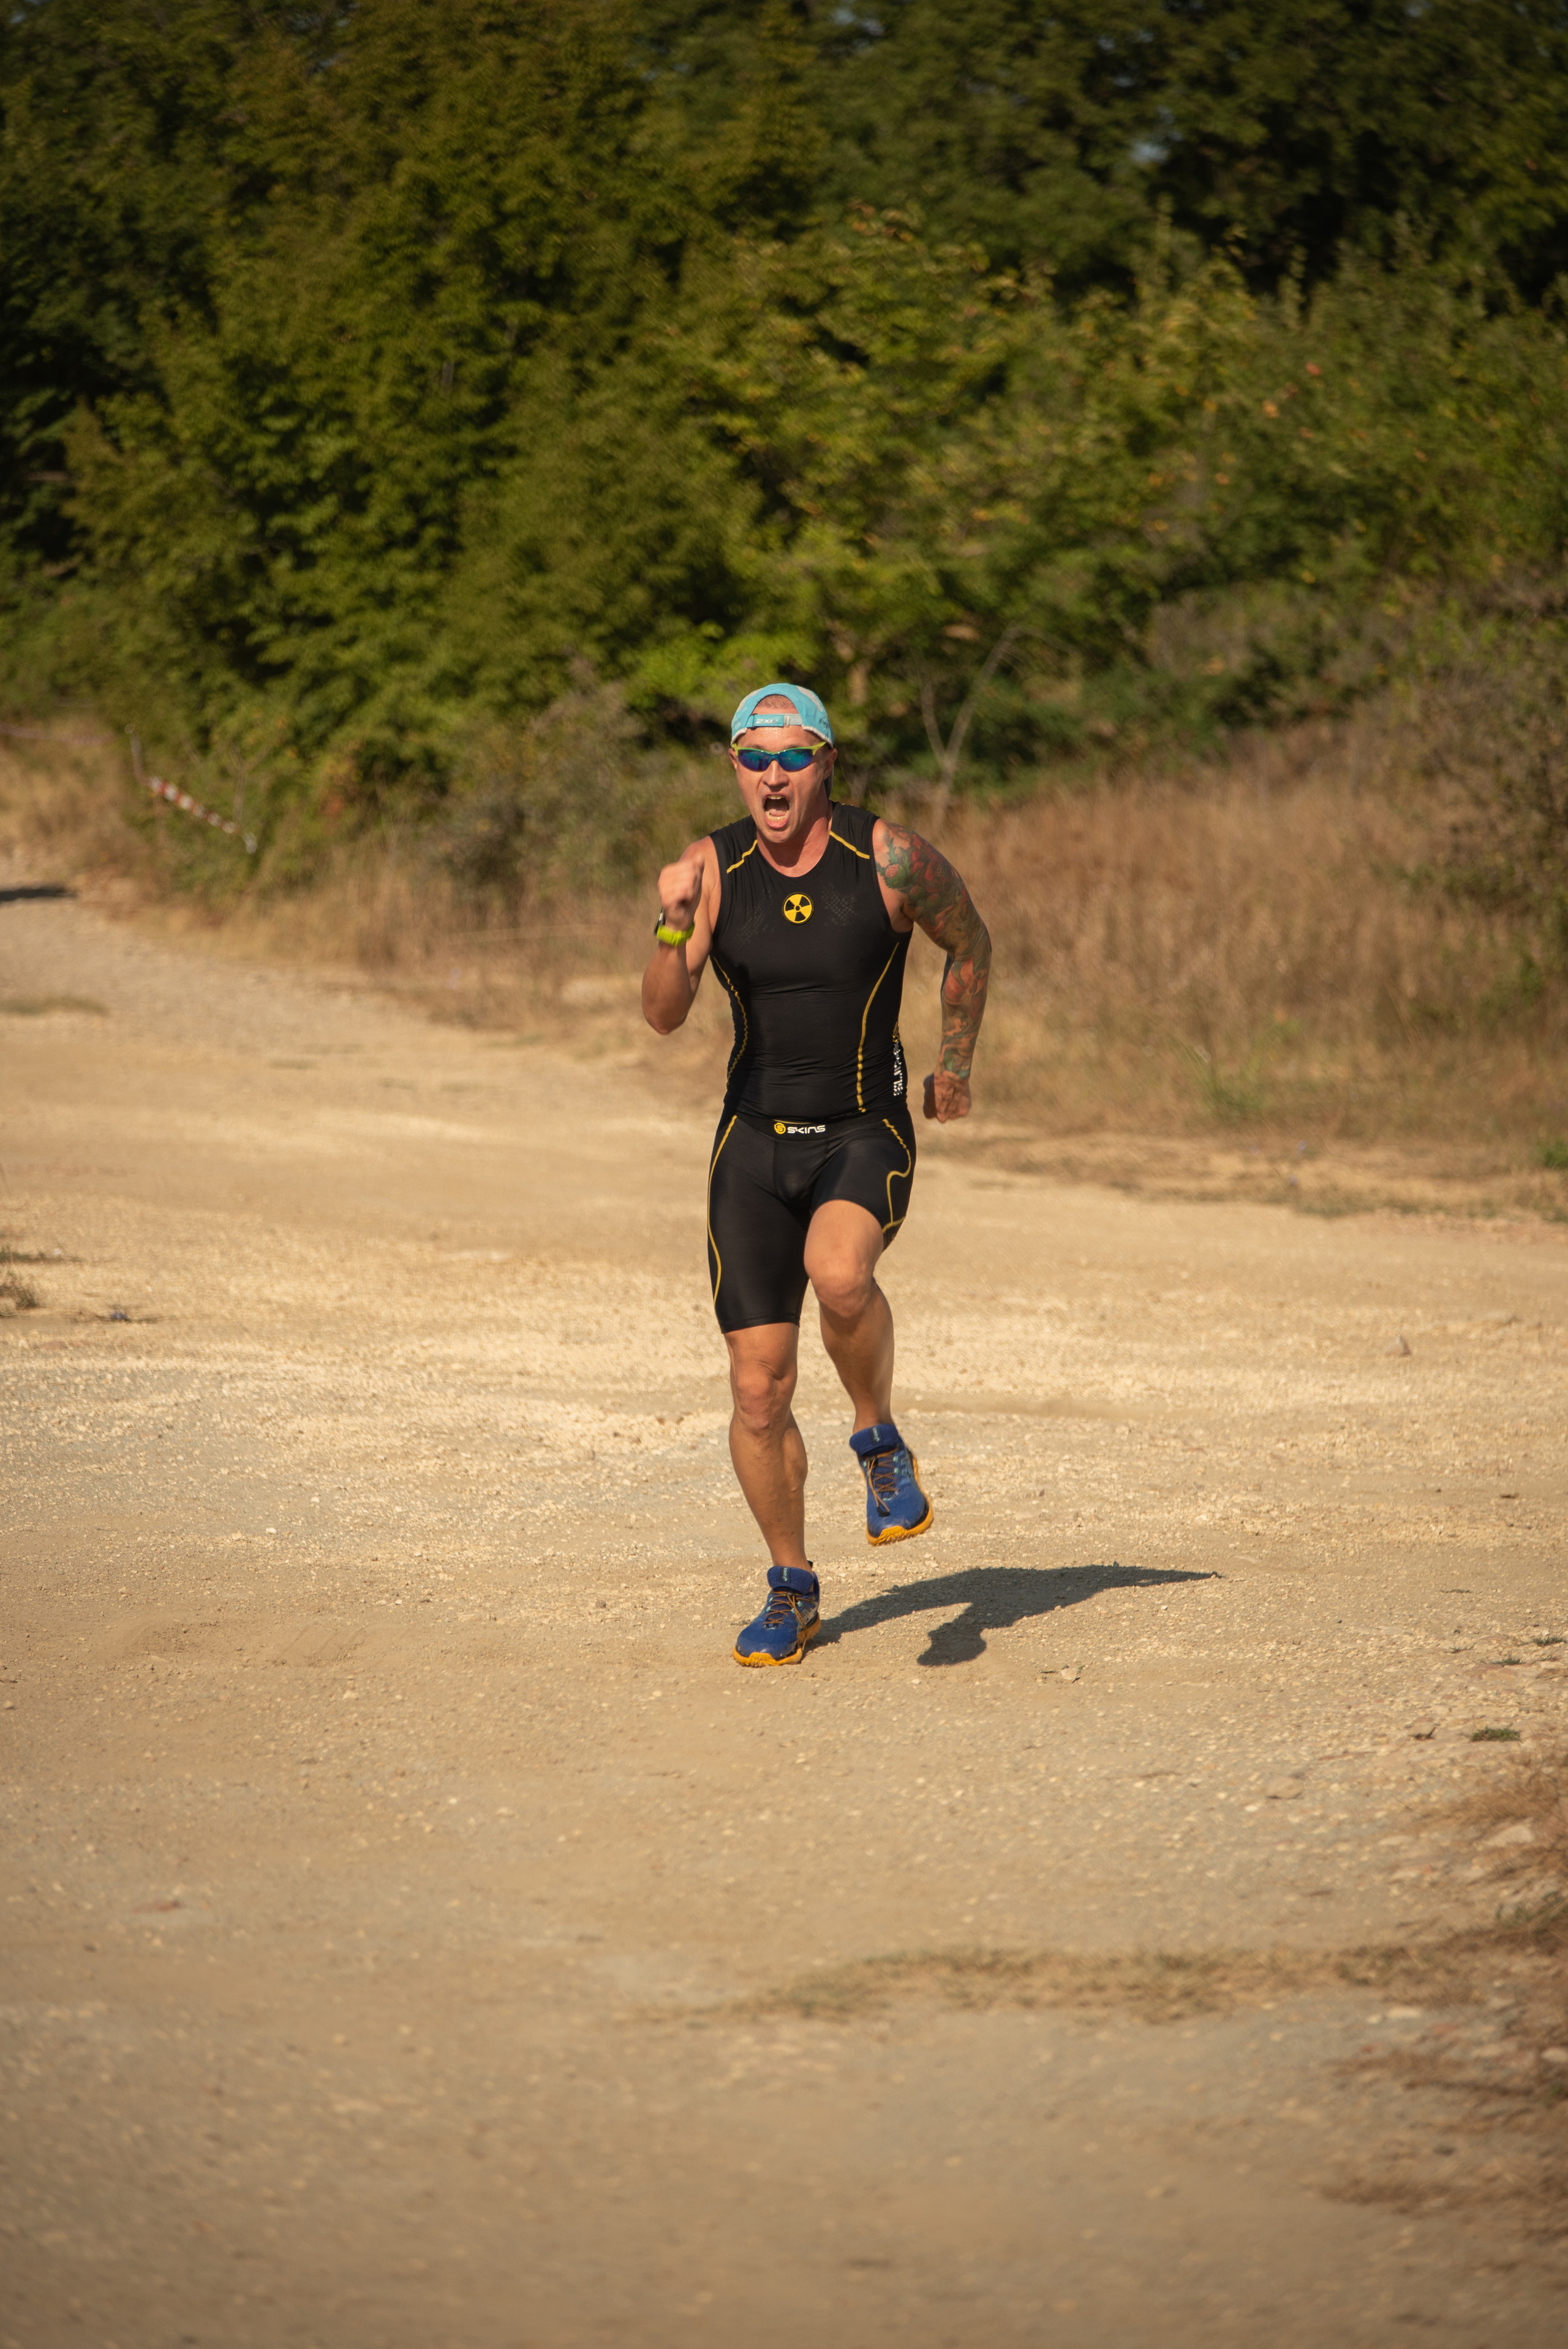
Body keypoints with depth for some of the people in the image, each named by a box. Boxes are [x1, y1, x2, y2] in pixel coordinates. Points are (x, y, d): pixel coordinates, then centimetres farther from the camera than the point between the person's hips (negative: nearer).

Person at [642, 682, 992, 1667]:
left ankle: (881, 1440, -6)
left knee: (839, 1275, -36)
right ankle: (793, 1591, 21)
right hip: (755, 1143, 3)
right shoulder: (714, 868, -4)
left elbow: (970, 942, 9)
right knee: (760, 1390, 1)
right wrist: (673, 923, -28)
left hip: (866, 1138, -3)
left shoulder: (888, 857, -9)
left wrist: (956, 1064, 12)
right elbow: (664, 1014, -12)